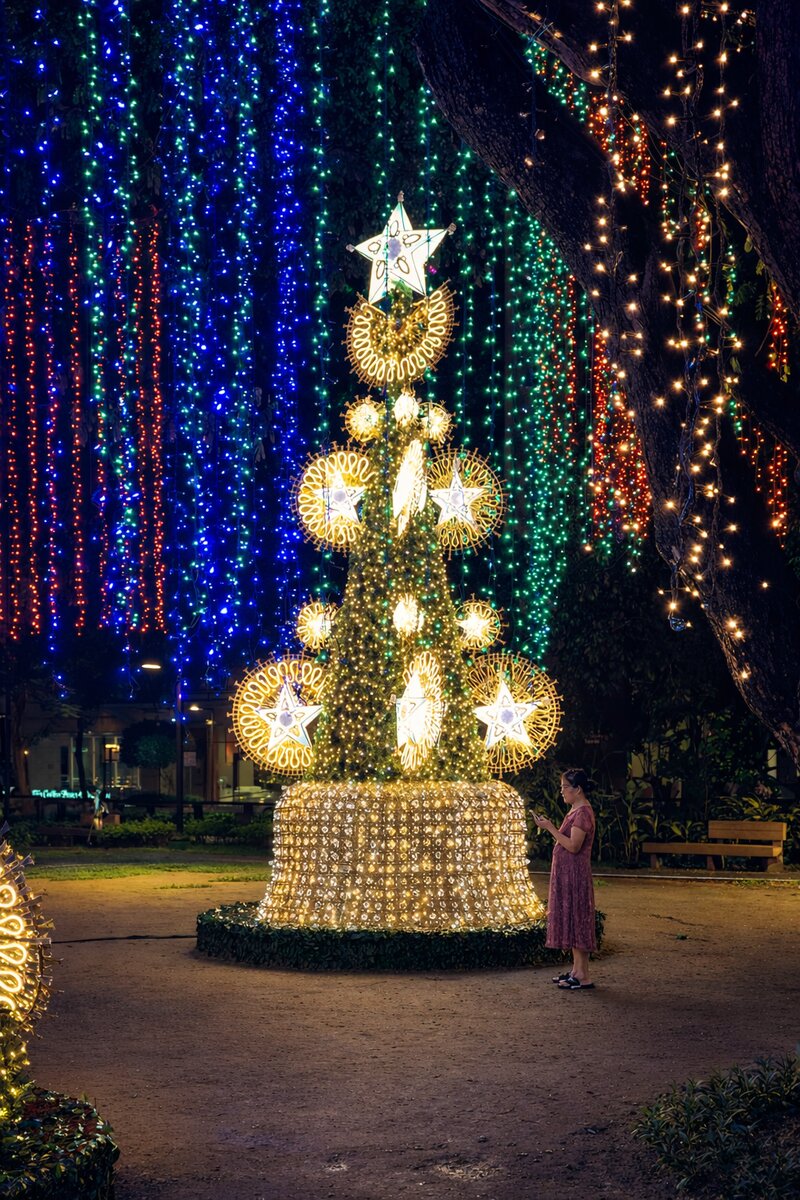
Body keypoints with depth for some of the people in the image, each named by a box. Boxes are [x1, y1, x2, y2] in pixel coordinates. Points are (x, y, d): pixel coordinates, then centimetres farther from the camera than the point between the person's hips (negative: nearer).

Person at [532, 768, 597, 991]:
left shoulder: (583, 813, -17)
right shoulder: (575, 810, 15)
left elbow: (573, 846, -22)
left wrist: (550, 828, -20)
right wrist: (549, 826, 12)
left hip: (575, 873, -10)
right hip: (566, 873, 10)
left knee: (576, 919, -7)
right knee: (570, 920, 13)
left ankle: (584, 976, -3)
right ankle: (577, 970, 20)